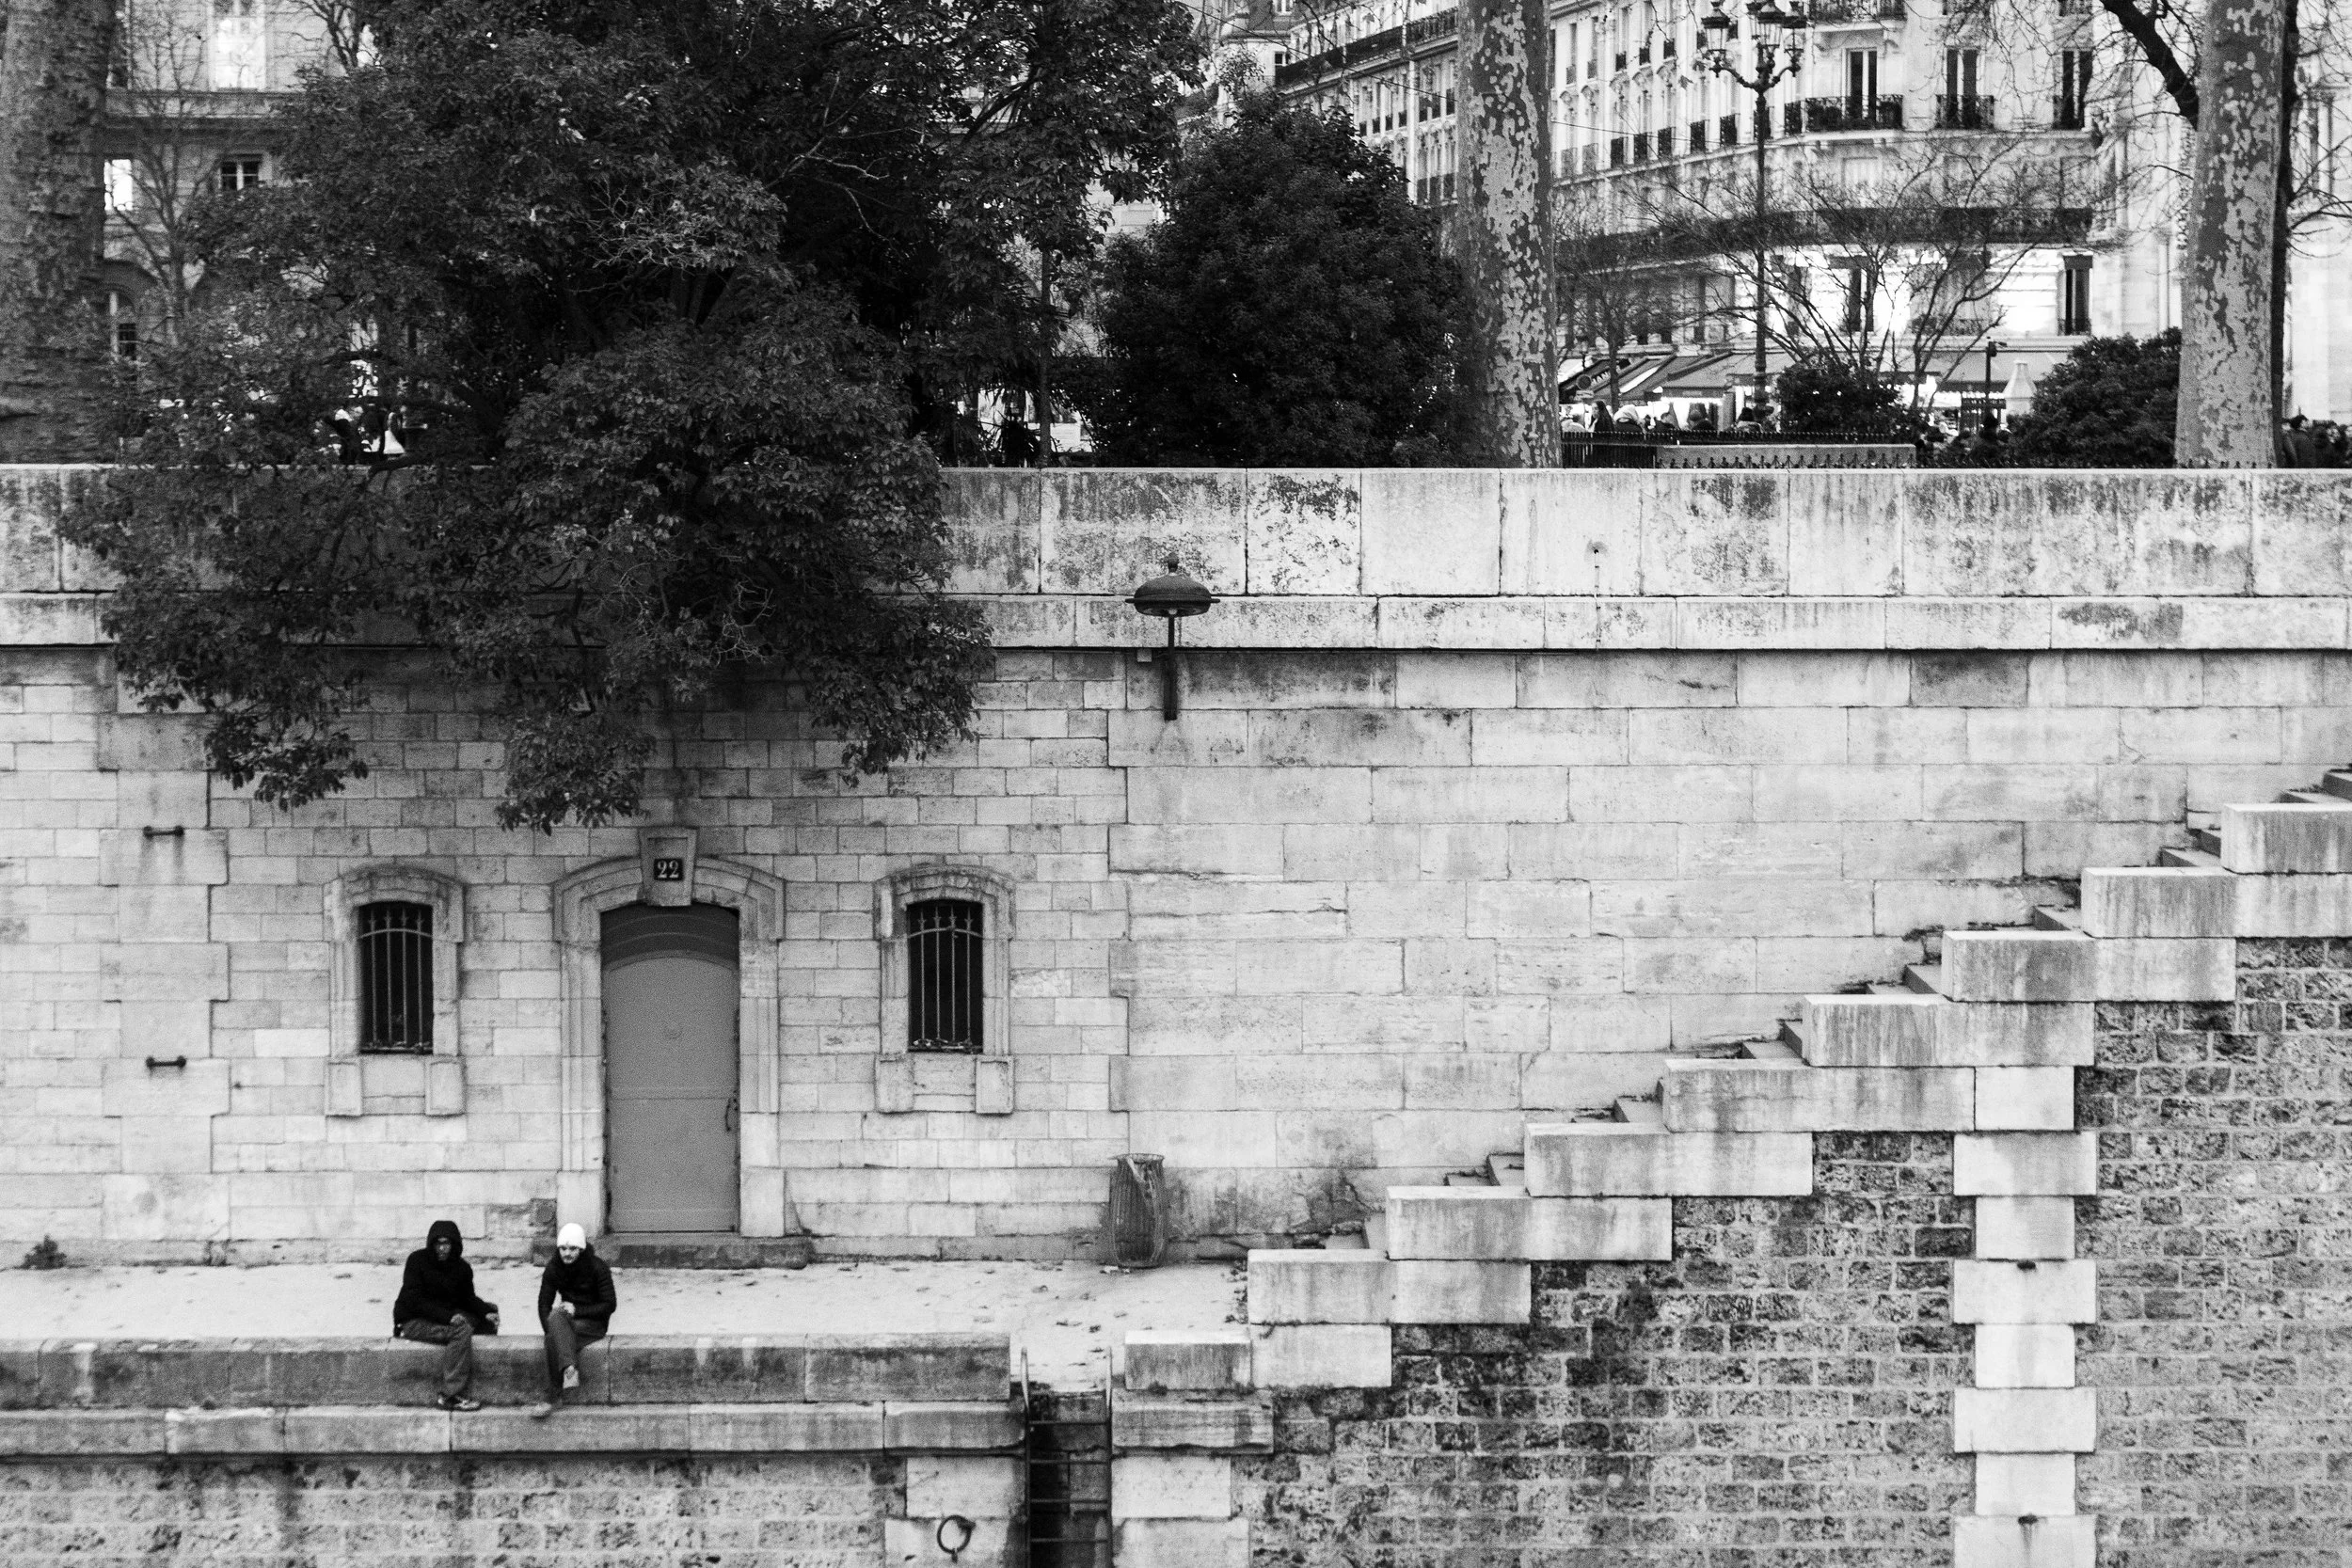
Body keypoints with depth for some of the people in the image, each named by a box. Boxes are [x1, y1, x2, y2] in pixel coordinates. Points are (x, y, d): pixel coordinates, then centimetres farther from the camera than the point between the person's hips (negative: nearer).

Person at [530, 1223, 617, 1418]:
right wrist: (550, 1331, -15)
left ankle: (554, 1399, -35)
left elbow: (609, 1305, -11)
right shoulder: (554, 1267, 1)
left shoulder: (598, 1267, -10)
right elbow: (544, 1303, 1)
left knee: (554, 1342, -32)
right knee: (556, 1316, -34)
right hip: (567, 1321, 4)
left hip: (593, 1323, -4)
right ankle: (570, 1368, -48)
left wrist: (577, 1310, -21)